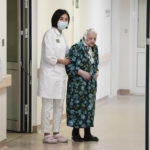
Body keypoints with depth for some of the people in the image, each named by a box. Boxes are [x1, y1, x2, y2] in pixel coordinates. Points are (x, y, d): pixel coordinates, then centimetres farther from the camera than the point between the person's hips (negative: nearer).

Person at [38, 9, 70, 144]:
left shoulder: (62, 36, 15)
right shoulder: (50, 34, -10)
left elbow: (66, 53, 23)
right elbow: (49, 57, -16)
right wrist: (63, 61, -5)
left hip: (60, 74, 8)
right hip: (50, 74, -8)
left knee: (59, 105, 10)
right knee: (48, 105, -3)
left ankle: (56, 132, 18)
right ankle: (46, 134, 3)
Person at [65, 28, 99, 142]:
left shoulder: (95, 48, 10)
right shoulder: (76, 48, -12)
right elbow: (68, 64, -13)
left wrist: (96, 72, 4)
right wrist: (81, 72, -19)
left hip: (91, 83, 7)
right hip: (78, 84, -7)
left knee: (89, 106, 9)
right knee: (77, 106, -3)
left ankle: (87, 134, 17)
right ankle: (76, 133, 10)